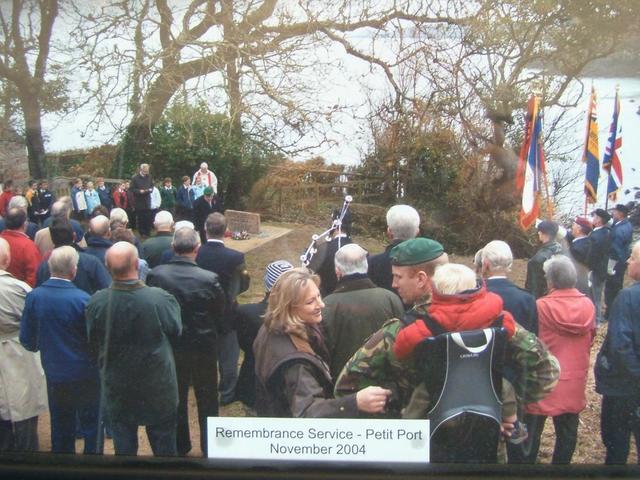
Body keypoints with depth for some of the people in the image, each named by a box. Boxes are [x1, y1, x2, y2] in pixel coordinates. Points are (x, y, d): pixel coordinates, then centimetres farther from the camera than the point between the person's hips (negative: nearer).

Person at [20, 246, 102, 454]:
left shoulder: (34, 296, -10)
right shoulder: (82, 299, -22)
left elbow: (27, 339, -2)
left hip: (54, 373, 5)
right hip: (84, 374, -4)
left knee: (60, 425, 19)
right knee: (91, 424, 11)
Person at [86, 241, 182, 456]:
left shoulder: (96, 303, -18)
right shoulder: (160, 299, -26)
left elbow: (93, 344, -4)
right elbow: (176, 331, -7)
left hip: (116, 389, 2)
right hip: (158, 388, -2)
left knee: (124, 447, 19)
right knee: (163, 444, 19)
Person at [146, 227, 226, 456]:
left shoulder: (155, 275, -17)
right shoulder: (209, 279, -22)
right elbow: (220, 314, -9)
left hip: (170, 347, 2)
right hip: (204, 348, -2)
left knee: (176, 398, 21)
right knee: (207, 401, 16)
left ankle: (179, 446, 34)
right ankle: (210, 448, 28)